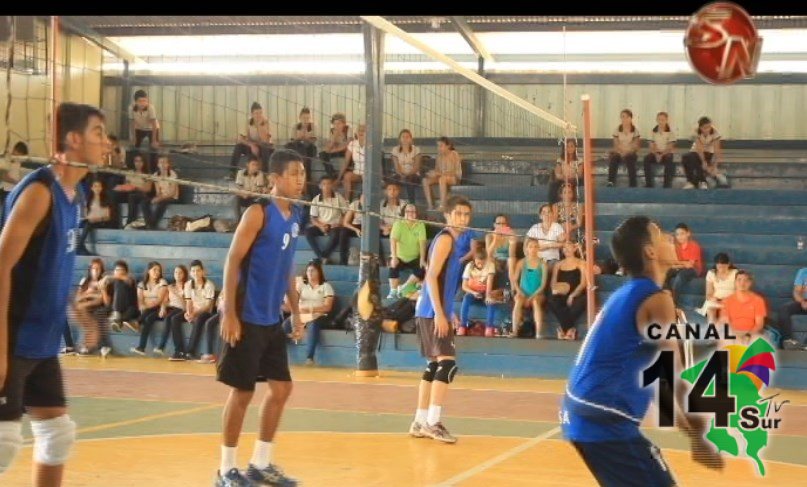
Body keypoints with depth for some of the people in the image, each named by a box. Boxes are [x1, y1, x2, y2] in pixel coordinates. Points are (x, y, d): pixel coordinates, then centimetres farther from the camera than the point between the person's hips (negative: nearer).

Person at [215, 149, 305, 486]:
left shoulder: (295, 216, 10)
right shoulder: (258, 213, -13)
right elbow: (233, 261, -16)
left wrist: (295, 311, 17)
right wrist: (229, 313, -20)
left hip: (273, 319, 8)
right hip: (247, 318, -8)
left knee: (281, 388, 10)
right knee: (242, 392, -2)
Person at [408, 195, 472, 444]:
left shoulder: (452, 240, 18)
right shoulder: (445, 239, -10)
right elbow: (431, 277, -18)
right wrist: (439, 313, -23)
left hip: (434, 311, 10)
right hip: (433, 312, -10)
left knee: (434, 366, 13)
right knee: (448, 363, -16)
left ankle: (420, 422, 18)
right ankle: (432, 422, -19)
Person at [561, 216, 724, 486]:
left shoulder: (627, 293, 17)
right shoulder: (656, 299, -11)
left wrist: (681, 417, 25)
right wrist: (697, 435, -5)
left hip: (581, 412, 10)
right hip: (604, 419, -10)